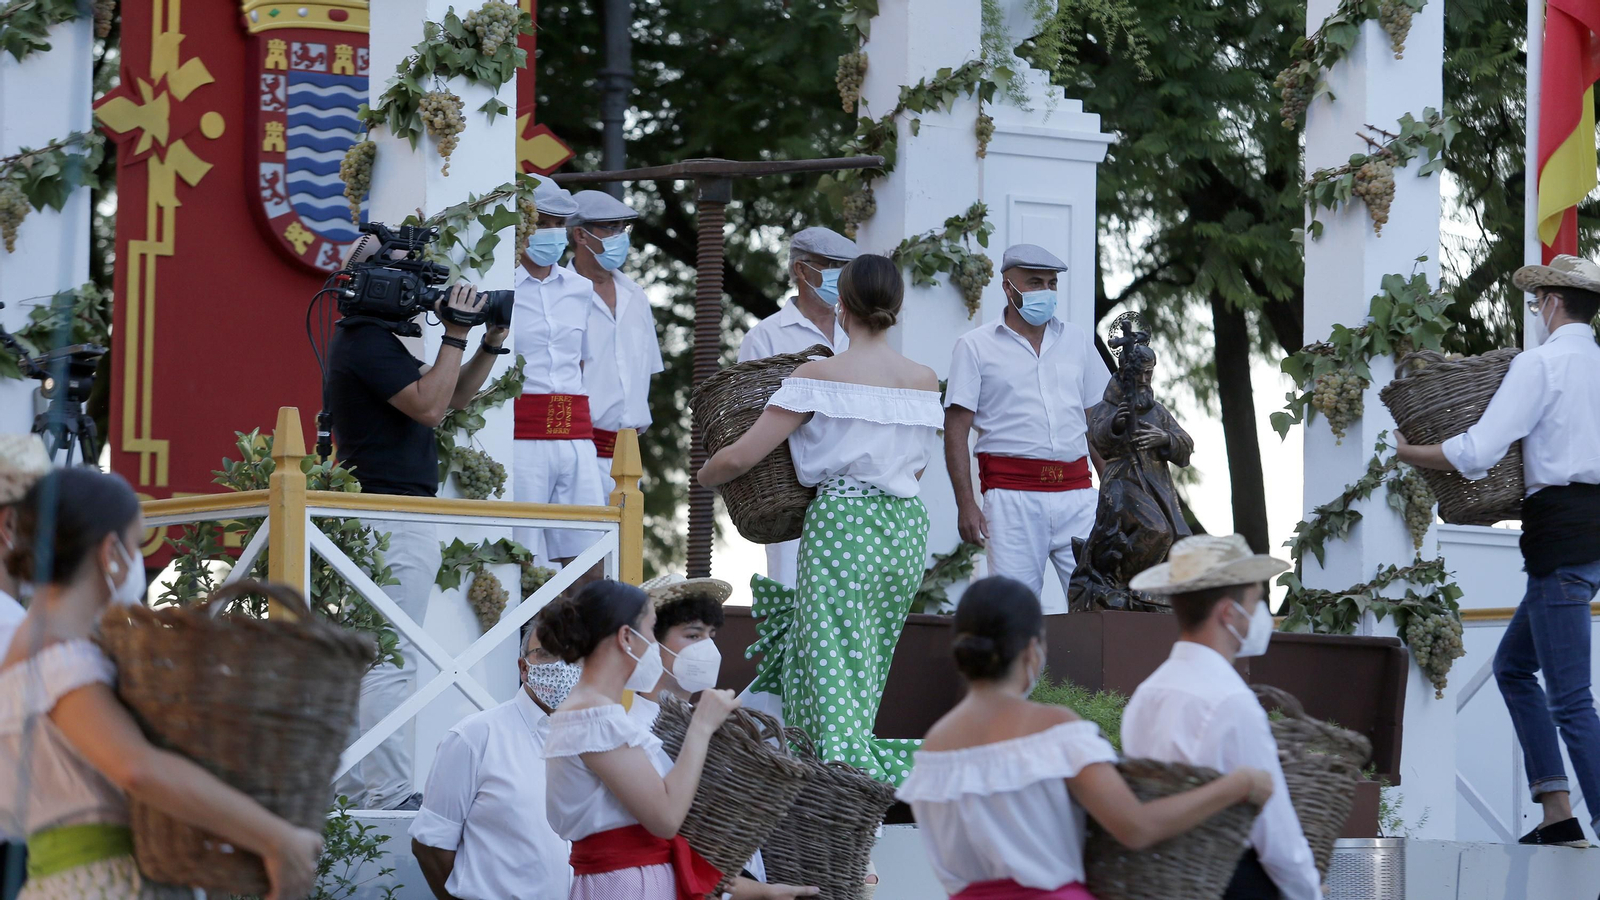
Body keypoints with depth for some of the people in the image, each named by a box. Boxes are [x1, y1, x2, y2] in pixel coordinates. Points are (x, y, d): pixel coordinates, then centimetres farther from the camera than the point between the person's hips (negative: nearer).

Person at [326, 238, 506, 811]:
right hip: (394, 520, -11)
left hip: (374, 520, 11)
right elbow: (429, 406, -22)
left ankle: (356, 785, 16)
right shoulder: (366, 341, -13)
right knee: (392, 662, -12)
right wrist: (455, 335, -15)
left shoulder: (374, 339, 20)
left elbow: (452, 397, 23)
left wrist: (491, 344, 11)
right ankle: (389, 795, -14)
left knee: (370, 658, 12)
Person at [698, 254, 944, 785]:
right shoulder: (925, 381, 6)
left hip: (840, 524, -5)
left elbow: (741, 456, -9)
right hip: (907, 528, 6)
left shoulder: (820, 377, -9)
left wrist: (704, 477, 11)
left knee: (835, 670, -3)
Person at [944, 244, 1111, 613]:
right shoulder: (976, 346, 5)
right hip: (1012, 495, -3)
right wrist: (965, 504, -9)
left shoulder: (1077, 340, 16)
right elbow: (956, 430, 1)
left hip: (1076, 491, 3)